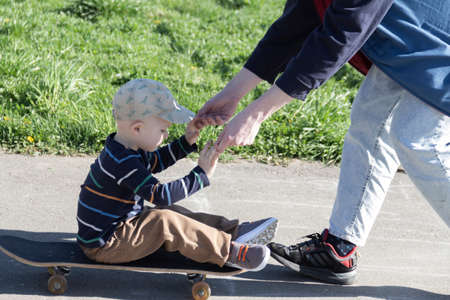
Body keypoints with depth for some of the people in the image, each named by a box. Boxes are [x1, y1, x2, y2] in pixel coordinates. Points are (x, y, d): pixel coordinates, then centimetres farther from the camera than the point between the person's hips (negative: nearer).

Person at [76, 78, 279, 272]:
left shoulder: (129, 149, 3)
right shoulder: (122, 162, -30)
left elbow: (156, 161, 24)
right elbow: (160, 195, -34)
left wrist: (186, 142, 13)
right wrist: (202, 174, -30)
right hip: (102, 245, -11)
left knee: (174, 213, 9)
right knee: (165, 223, -22)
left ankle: (233, 231, 6)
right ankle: (229, 251, -17)